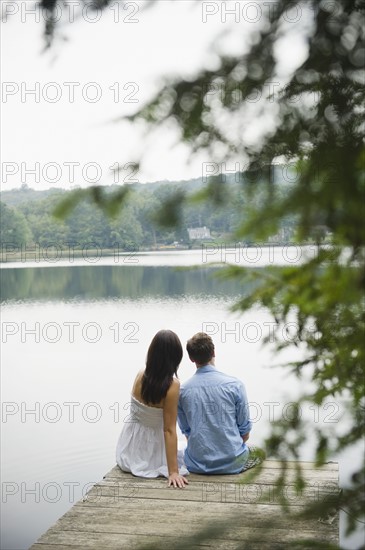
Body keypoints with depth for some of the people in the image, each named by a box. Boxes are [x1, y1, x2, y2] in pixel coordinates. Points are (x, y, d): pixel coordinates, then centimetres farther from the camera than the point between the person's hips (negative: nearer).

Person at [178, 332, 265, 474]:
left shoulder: (182, 390, -7)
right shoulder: (234, 385, -13)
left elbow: (186, 431, 4)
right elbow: (245, 432, -4)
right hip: (233, 464, -1)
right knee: (259, 453, 30)